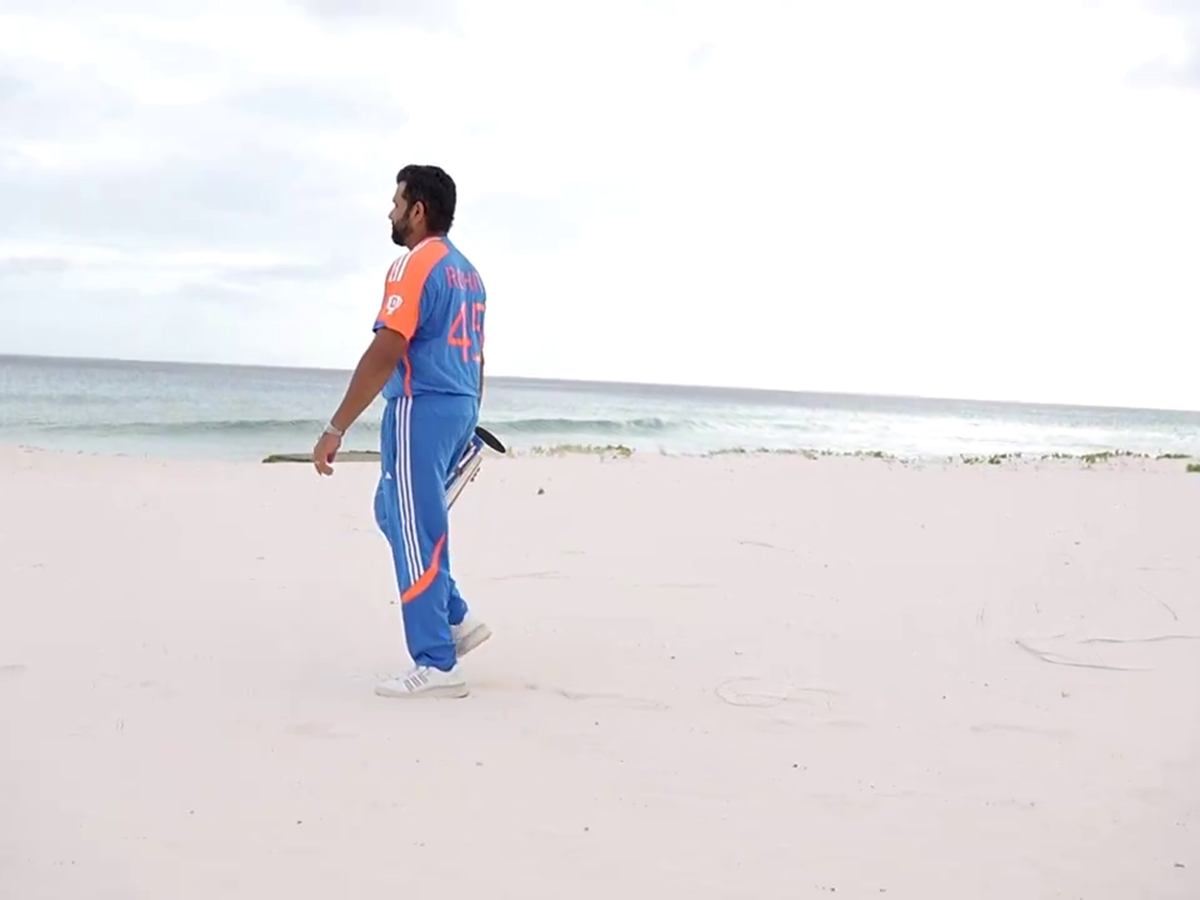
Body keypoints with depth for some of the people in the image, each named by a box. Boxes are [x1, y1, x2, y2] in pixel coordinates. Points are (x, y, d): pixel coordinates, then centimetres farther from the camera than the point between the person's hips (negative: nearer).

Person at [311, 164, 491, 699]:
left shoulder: (414, 265, -12)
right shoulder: (467, 272, 16)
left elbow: (384, 354, -19)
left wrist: (336, 428, -18)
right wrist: (467, 424, 26)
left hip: (421, 408, -9)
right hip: (458, 407, 9)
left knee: (416, 533, -4)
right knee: (396, 514, 21)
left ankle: (436, 666, -1)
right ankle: (456, 619, 17)